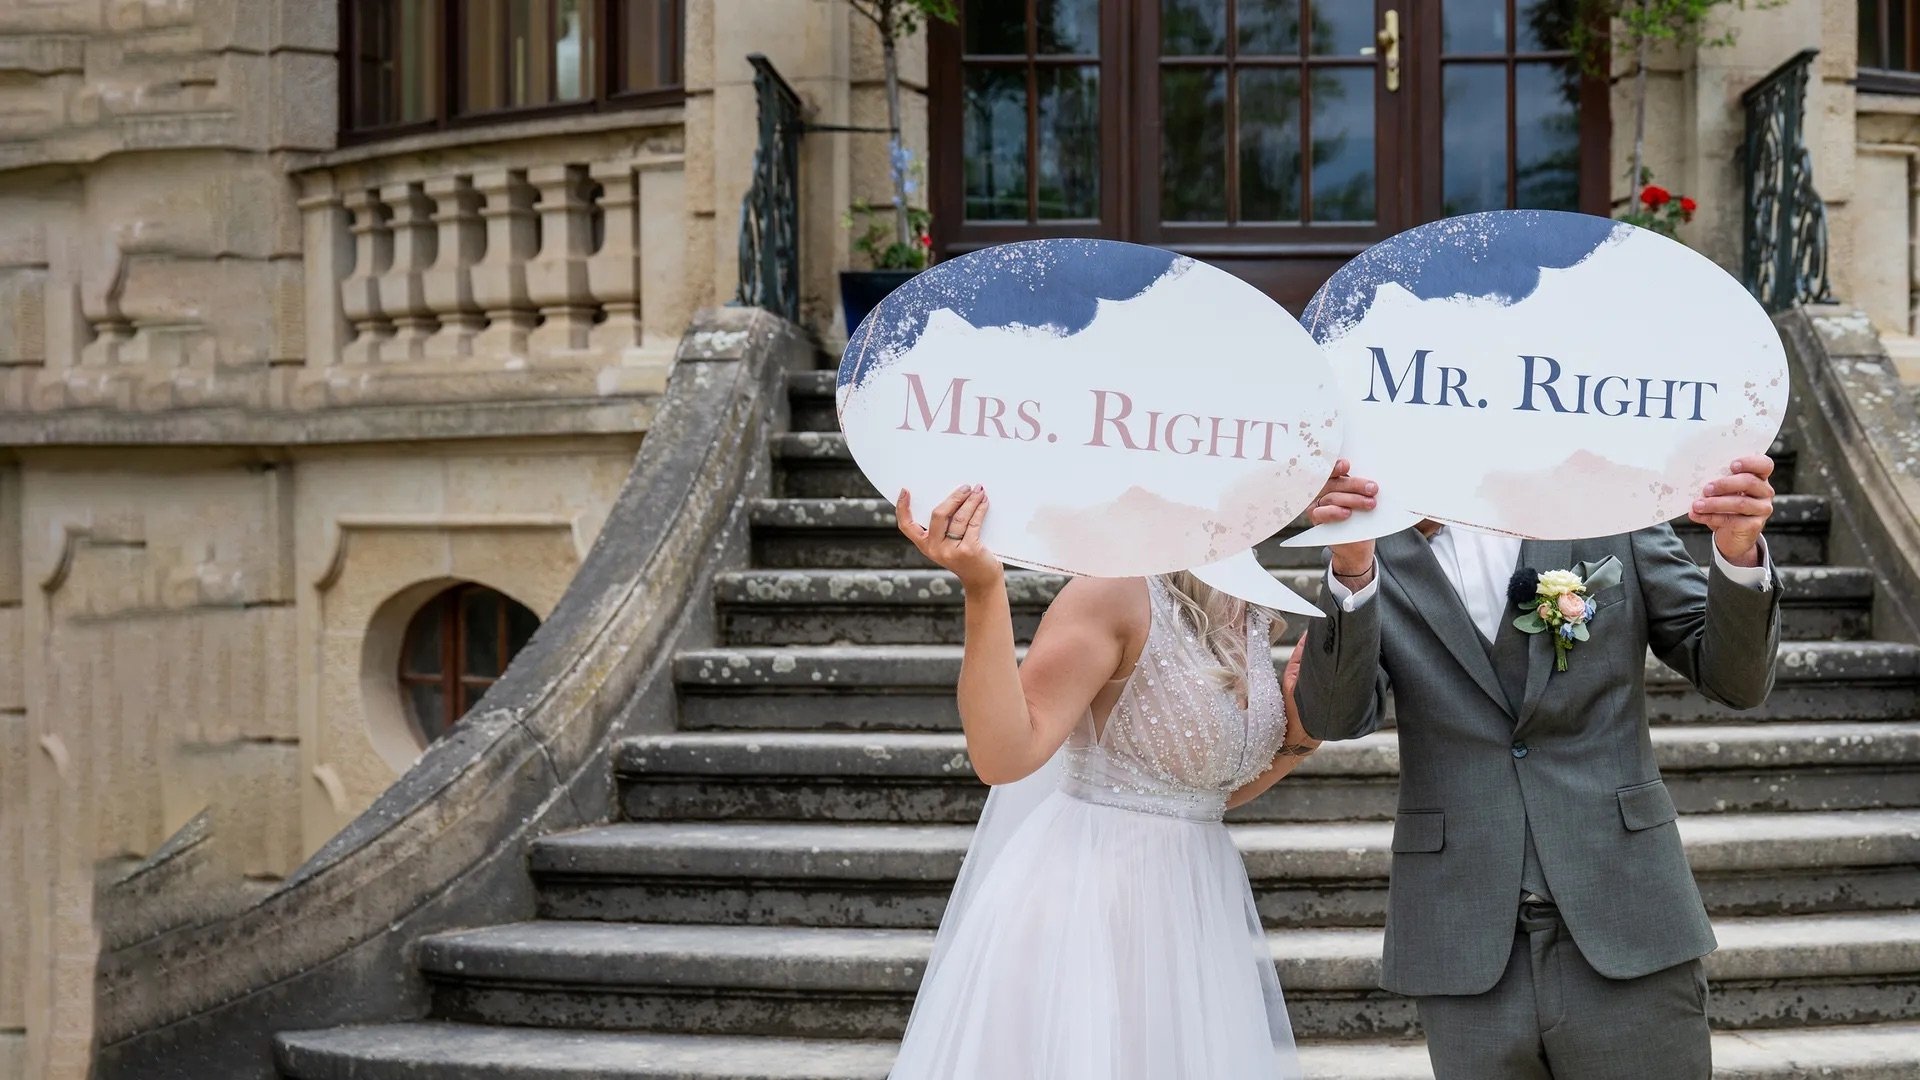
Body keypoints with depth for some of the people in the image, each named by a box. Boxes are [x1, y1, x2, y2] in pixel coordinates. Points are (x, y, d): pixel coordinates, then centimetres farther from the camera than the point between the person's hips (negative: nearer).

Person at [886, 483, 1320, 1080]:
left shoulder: (1253, 615, 6)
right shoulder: (1117, 593, -17)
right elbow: (1004, 754, -26)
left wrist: (1298, 730, -2)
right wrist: (983, 591, -36)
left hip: (1194, 906, 7)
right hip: (1091, 898, -7)